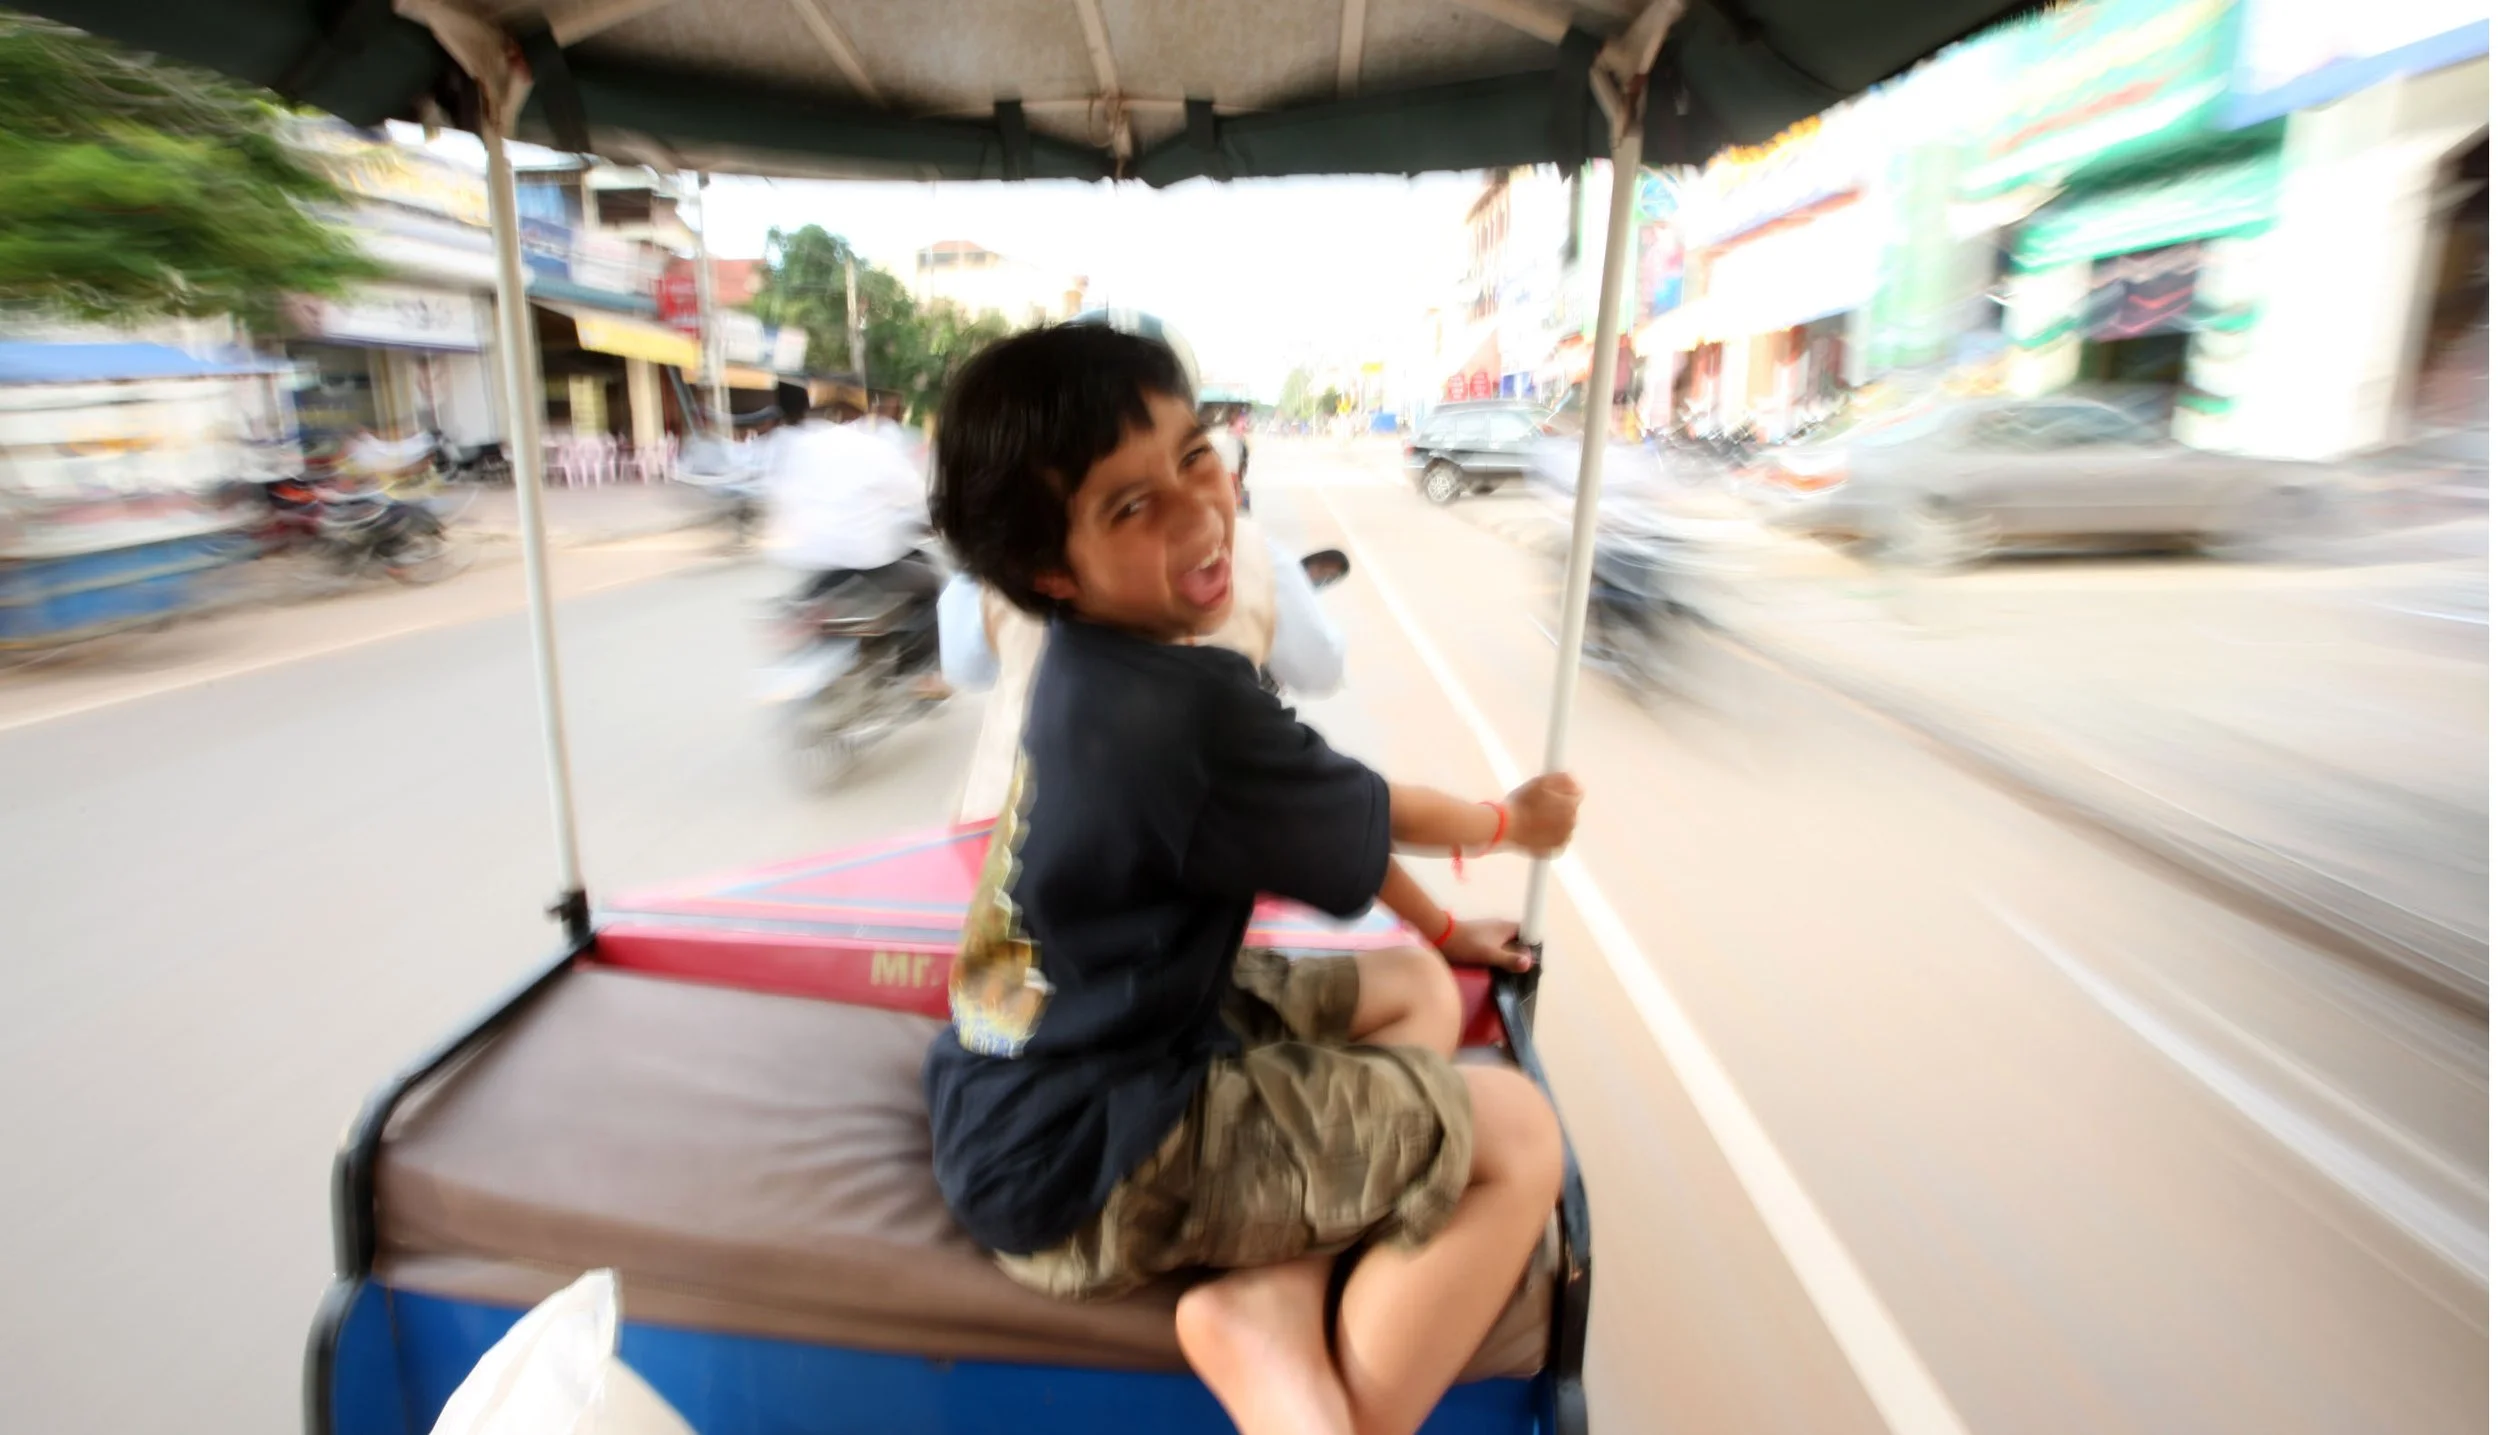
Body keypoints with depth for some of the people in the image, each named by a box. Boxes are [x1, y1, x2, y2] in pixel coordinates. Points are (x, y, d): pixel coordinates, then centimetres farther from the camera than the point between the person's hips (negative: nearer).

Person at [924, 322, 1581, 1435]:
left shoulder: (1099, 669, 0)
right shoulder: (1182, 711, -30)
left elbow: (1317, 809, 11)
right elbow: (1363, 828, -11)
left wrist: (1438, 932, 21)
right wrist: (1507, 822, 11)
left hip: (1067, 1057, 9)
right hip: (1084, 1167, -9)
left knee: (1416, 993, 16)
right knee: (1520, 1135, -3)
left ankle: (1273, 1301, 1)